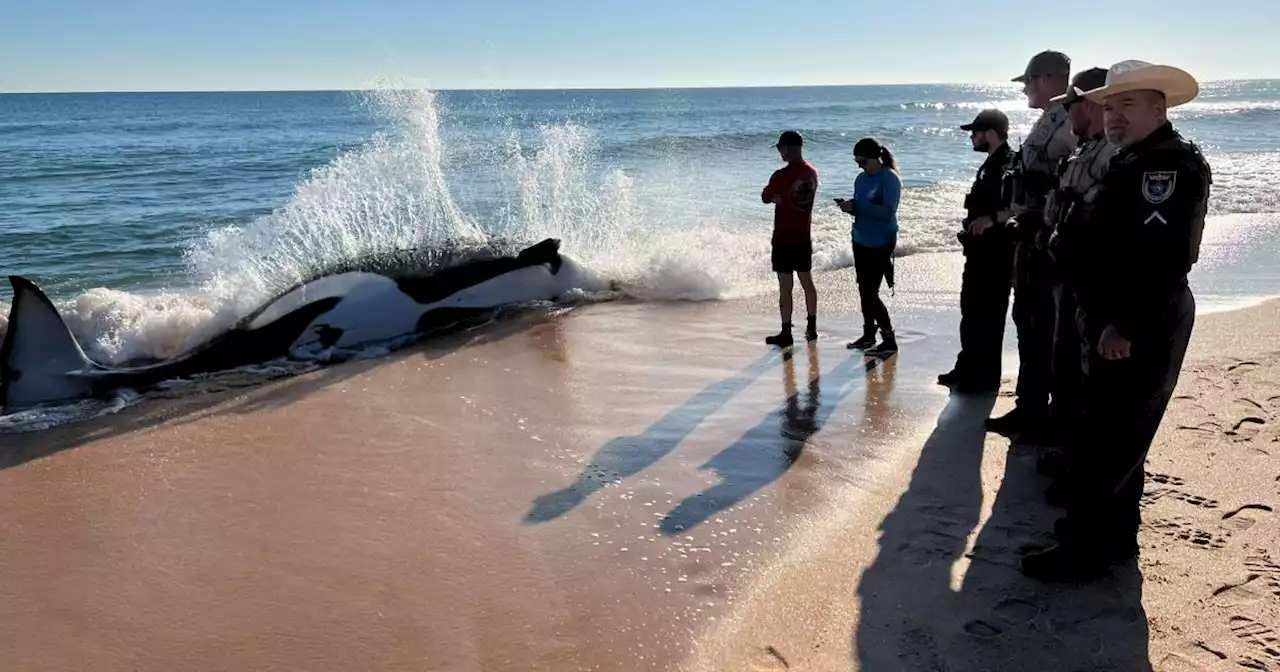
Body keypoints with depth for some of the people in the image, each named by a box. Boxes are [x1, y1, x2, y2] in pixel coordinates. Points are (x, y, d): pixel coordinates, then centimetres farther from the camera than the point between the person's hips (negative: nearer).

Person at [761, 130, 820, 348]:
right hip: (804, 237, 7)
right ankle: (811, 328, 25)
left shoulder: (782, 175, -18)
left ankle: (786, 334, 4)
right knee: (807, 281, 16)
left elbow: (766, 197, -3)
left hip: (784, 238, -7)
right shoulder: (812, 173, 3)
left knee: (785, 285, -1)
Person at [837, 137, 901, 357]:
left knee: (871, 293, -9)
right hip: (860, 241, 8)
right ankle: (868, 335, 25)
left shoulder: (890, 179, -14)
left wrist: (856, 206, -25)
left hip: (880, 244, -8)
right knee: (863, 290, 13)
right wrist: (849, 207, -6)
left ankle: (889, 340, 0)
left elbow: (887, 212, -23)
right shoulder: (861, 179, 8)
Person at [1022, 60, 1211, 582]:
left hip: (1140, 330, -10)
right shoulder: (1131, 162, 17)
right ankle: (1115, 532, 31)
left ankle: (1085, 550, 4)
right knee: (1115, 436, 18)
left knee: (1106, 442, -5)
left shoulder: (1173, 163, -16)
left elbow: (1160, 256, -27)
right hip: (1114, 322, 10)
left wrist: (1125, 325, -27)